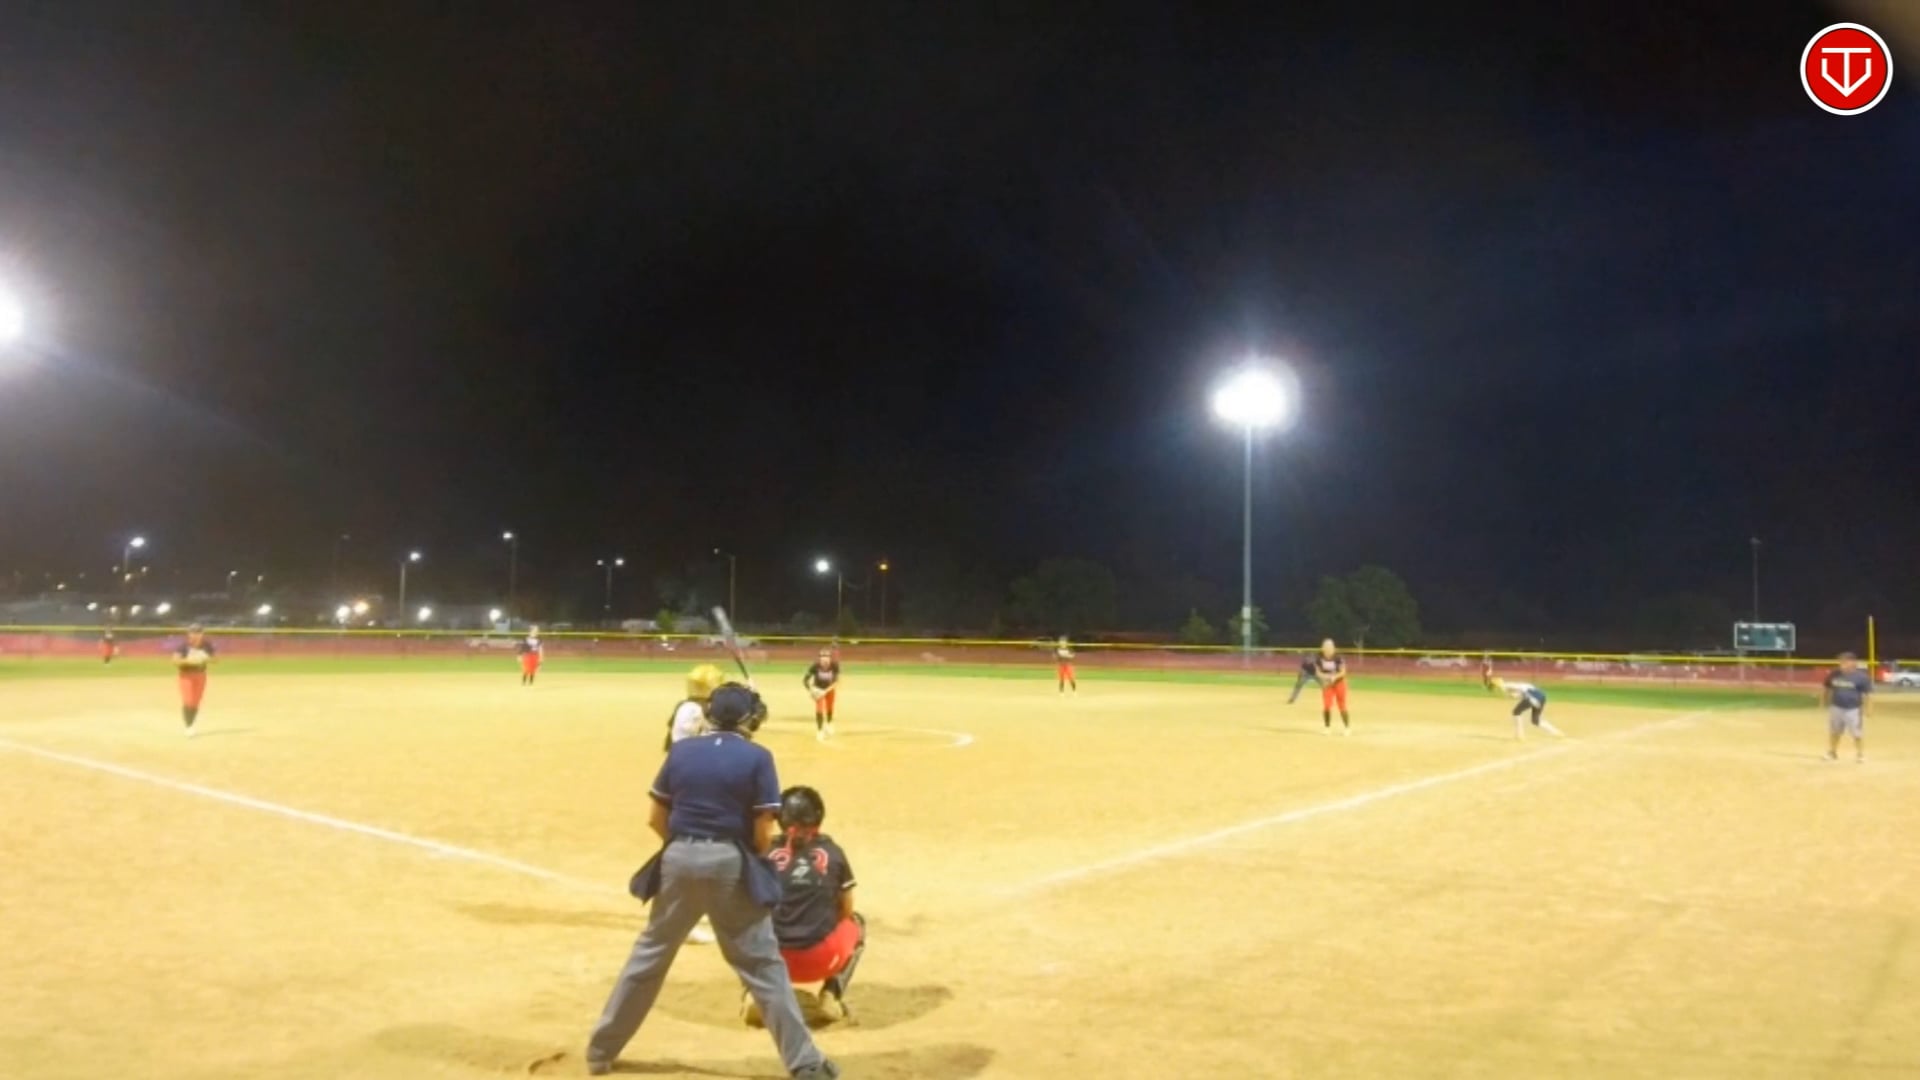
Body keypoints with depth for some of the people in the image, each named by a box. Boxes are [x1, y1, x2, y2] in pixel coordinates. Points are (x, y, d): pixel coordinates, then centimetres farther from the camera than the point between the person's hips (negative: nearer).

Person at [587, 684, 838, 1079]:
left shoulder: (681, 750, 5)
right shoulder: (756, 758, -5)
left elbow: (656, 819, 7)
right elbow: (763, 834, -7)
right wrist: (752, 864, 12)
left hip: (679, 859, 3)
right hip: (730, 864, -3)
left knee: (649, 956, 17)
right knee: (763, 965, 4)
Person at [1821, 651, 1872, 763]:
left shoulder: (1861, 676, -12)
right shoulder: (1834, 674, 0)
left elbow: (1868, 694, -11)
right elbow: (1825, 687, 14)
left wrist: (1868, 708, -15)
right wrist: (1824, 701, 14)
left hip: (1853, 709, -4)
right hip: (1836, 708, 4)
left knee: (1857, 733, 1)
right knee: (1834, 731, 15)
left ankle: (1860, 755, 15)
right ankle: (1832, 753, 30)